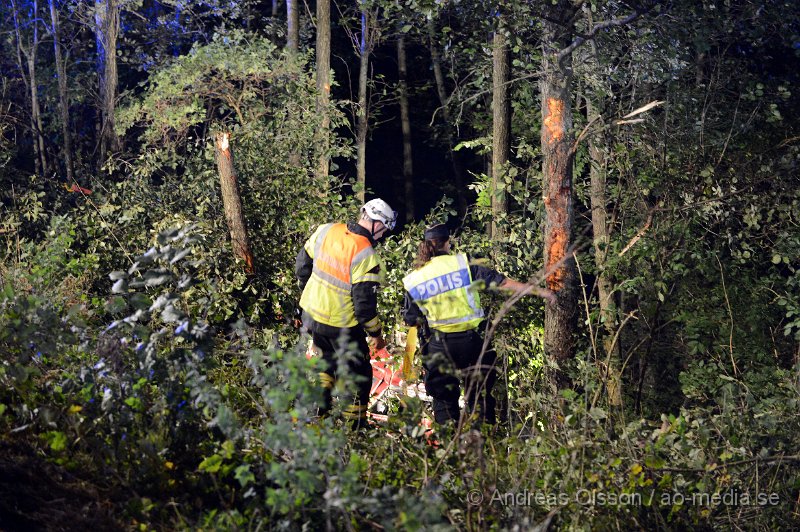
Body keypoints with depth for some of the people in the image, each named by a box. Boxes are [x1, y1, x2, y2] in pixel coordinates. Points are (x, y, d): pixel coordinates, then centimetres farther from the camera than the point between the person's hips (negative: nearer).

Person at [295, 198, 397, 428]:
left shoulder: (326, 230, -5)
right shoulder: (366, 256, -24)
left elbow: (302, 263, 6)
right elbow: (364, 302, -22)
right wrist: (376, 334, -8)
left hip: (311, 312, 6)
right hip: (341, 324, -6)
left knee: (327, 358, 28)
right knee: (358, 373, 13)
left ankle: (319, 405, 24)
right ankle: (355, 423, 20)